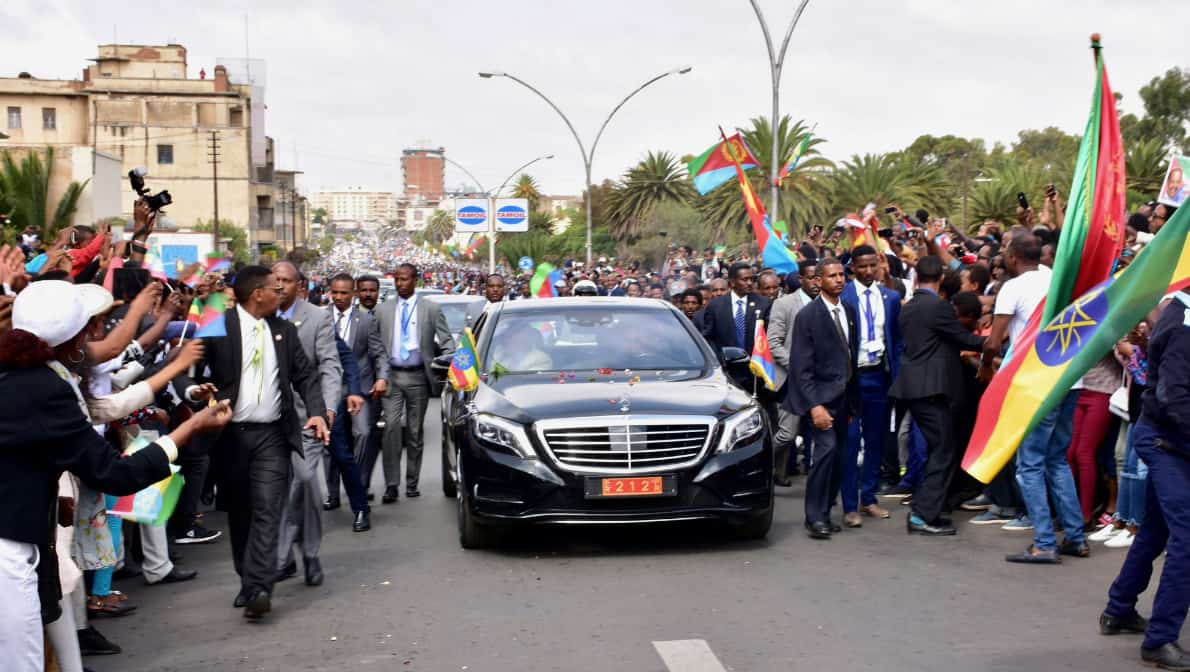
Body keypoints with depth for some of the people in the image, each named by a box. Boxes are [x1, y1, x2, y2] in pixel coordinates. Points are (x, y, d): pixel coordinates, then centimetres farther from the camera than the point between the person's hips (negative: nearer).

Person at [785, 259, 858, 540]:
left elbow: (851, 356, 15)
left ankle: (823, 513, 18)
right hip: (821, 395, -6)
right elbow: (801, 366, -11)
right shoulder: (808, 315, -7)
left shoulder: (849, 312, 11)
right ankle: (815, 517, -10)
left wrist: (853, 400, 11)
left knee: (837, 457, 6)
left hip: (844, 395, 6)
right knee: (826, 448, -18)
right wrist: (814, 405, -17)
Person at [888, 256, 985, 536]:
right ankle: (922, 516, -6)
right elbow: (964, 338, -7)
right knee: (943, 452, -4)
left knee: (936, 450, 16)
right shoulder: (938, 306, -13)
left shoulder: (908, 308, 13)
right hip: (932, 387, -9)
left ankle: (924, 510, 17)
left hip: (913, 386, 9)